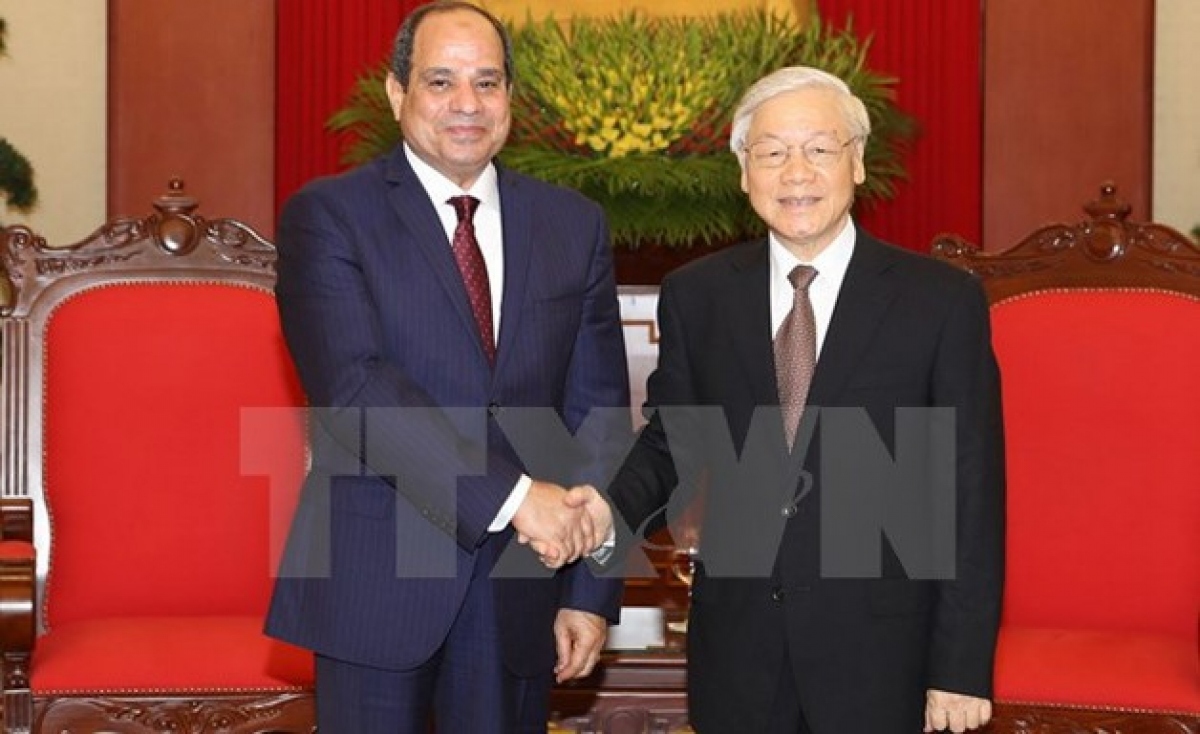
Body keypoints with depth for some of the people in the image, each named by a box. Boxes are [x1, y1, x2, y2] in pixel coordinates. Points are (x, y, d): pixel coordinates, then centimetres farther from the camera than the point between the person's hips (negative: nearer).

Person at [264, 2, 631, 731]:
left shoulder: (574, 224, 8)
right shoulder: (328, 216, -4)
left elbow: (597, 410, 6)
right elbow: (353, 386, -17)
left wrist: (592, 589, 0)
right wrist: (510, 495, -23)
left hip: (519, 585, 3)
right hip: (376, 579, -3)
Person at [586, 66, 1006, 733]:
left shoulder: (943, 300, -6)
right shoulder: (695, 295, 3)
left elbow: (971, 496, -6)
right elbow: (671, 443, 9)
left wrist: (962, 668, -7)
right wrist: (612, 513, -13)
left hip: (880, 659, -2)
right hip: (736, 652, 2)